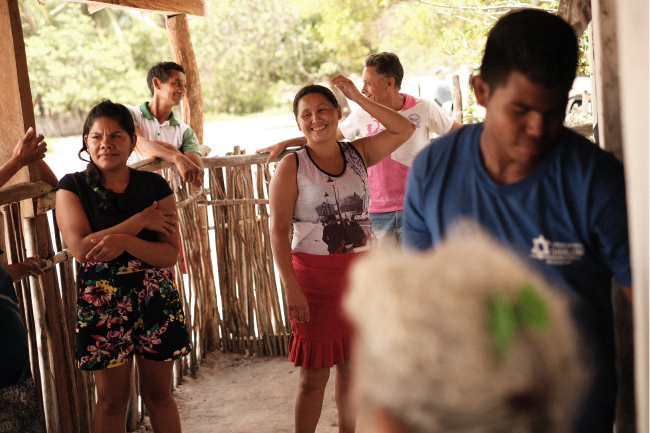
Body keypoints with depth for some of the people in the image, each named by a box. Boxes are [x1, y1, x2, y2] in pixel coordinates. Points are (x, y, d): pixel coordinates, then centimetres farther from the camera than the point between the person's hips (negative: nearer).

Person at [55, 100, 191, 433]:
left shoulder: (154, 186, 0)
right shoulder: (72, 188, -3)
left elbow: (171, 254, -7)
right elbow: (81, 249, -16)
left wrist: (124, 242, -24)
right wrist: (141, 221, -16)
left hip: (155, 299, 1)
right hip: (101, 302, -1)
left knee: (158, 394, 12)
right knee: (112, 399, 9)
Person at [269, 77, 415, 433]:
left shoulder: (358, 154, 7)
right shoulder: (291, 167, -5)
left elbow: (405, 129, 4)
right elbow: (278, 230, -10)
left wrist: (358, 98, 0)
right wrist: (291, 287, -19)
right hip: (314, 274, -4)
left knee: (352, 366, 14)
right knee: (315, 373, 1)